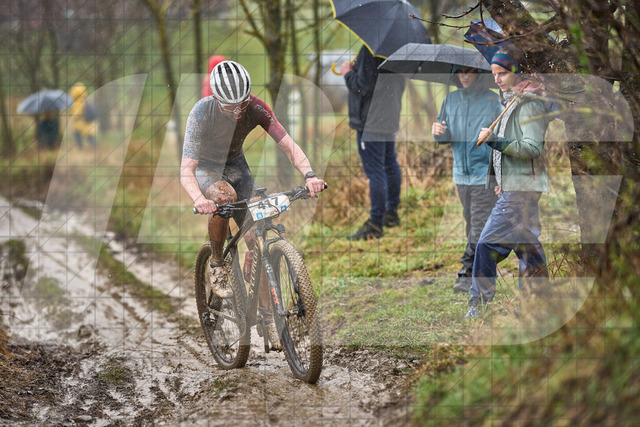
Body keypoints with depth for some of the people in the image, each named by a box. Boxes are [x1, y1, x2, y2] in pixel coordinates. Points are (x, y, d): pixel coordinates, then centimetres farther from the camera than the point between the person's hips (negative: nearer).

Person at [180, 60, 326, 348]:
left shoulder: (255, 108, -23)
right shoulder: (202, 112, -32)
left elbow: (288, 145, -25)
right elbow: (186, 170, -37)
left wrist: (309, 175, -45)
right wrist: (198, 199, -58)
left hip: (235, 165, 3)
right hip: (204, 168, -3)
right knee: (225, 195, -38)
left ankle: (268, 316, -2)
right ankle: (216, 267, -17)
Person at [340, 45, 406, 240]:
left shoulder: (370, 50, -21)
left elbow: (363, 86, -23)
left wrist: (348, 72, -3)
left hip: (371, 123, -10)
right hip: (390, 120, 10)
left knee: (375, 171, -7)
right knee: (390, 164, 20)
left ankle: (375, 224, -4)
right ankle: (392, 213, 33)